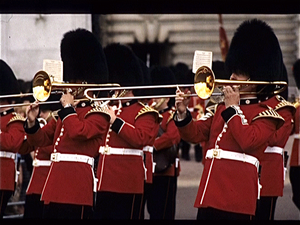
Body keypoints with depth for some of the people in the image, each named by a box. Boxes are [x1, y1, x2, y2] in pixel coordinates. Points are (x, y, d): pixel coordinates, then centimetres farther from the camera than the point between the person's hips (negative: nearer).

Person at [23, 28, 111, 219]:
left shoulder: (98, 113, -3)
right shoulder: (65, 114, 22)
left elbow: (78, 132, -22)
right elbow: (40, 139, 21)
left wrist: (68, 108, -8)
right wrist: (32, 123, 2)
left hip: (77, 186, -8)